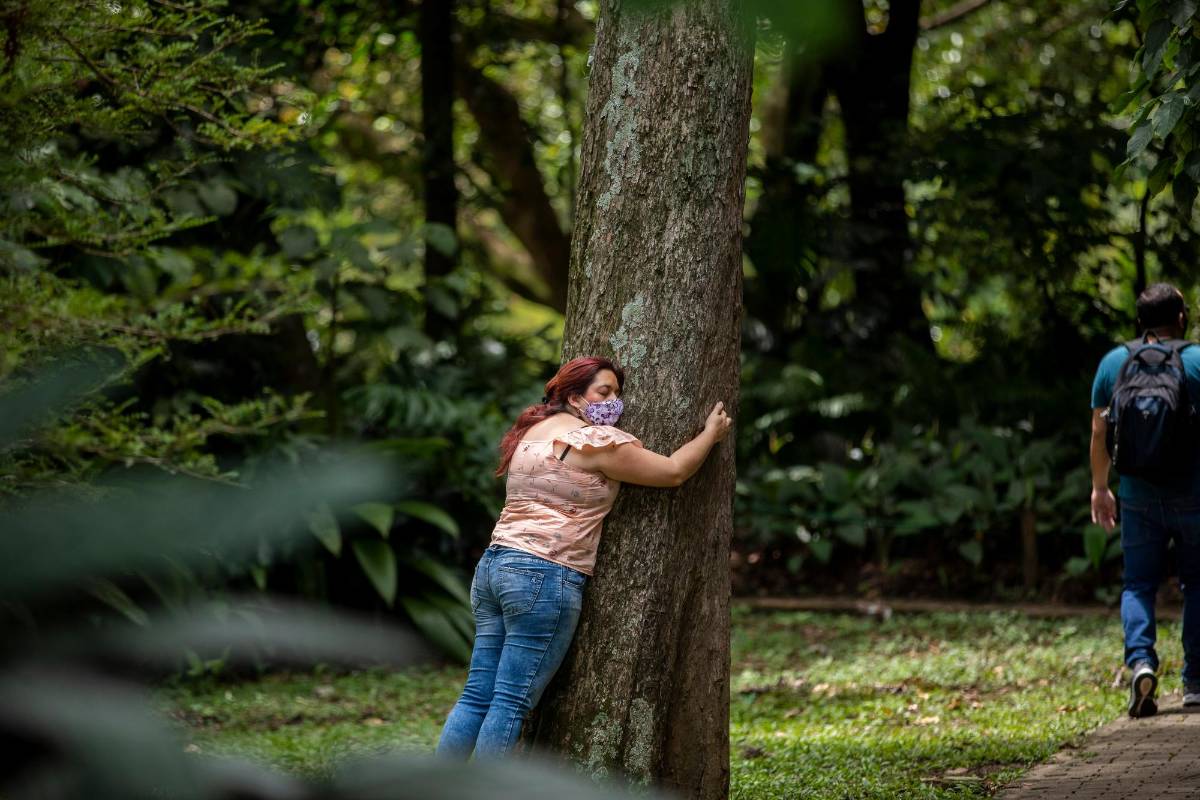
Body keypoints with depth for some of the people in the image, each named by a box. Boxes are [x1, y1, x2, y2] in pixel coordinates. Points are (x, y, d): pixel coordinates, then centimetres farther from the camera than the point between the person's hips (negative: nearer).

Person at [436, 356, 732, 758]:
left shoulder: (534, 431, 19)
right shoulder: (597, 440, -7)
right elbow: (673, 471, -2)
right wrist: (711, 434, 15)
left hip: (495, 564, 9)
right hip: (544, 575, -9)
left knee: (477, 696, 9)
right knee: (511, 704, -6)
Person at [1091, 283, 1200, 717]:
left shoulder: (1113, 362, 4)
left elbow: (1098, 431, 5)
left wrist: (1099, 487, 15)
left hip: (1138, 496, 2)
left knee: (1138, 584, 8)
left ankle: (1140, 660, -17)